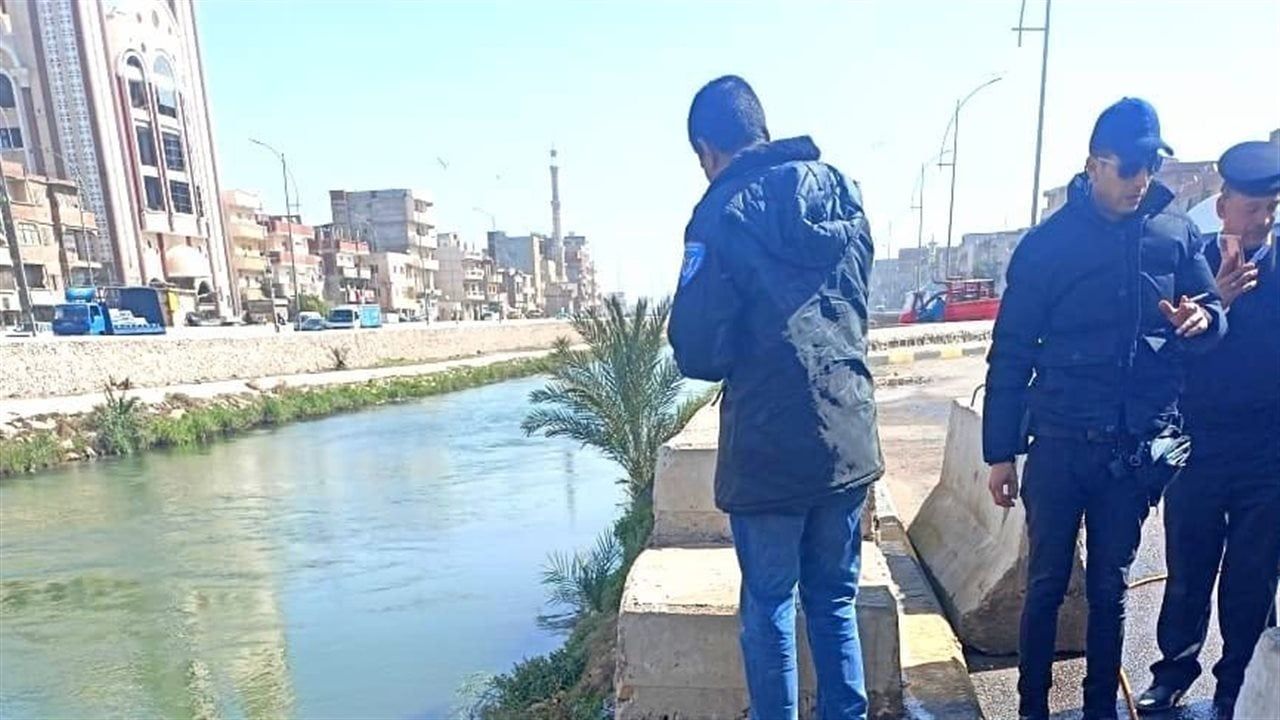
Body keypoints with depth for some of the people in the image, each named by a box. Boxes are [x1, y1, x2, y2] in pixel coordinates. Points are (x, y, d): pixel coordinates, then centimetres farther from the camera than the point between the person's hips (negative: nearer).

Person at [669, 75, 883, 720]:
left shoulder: (725, 212, -13)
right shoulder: (842, 190, 5)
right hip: (850, 443, 6)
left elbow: (698, 354, -14)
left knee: (769, 607, 12)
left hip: (770, 452, -5)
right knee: (834, 600, 20)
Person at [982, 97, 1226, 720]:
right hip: (1059, 442, -2)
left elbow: (1213, 311, 14)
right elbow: (1010, 353, -4)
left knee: (1110, 587, 15)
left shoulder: (1176, 233, 4)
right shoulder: (1048, 242, -5)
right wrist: (1000, 452, -5)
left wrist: (1202, 319, -13)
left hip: (1137, 447, 3)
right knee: (1046, 584, 7)